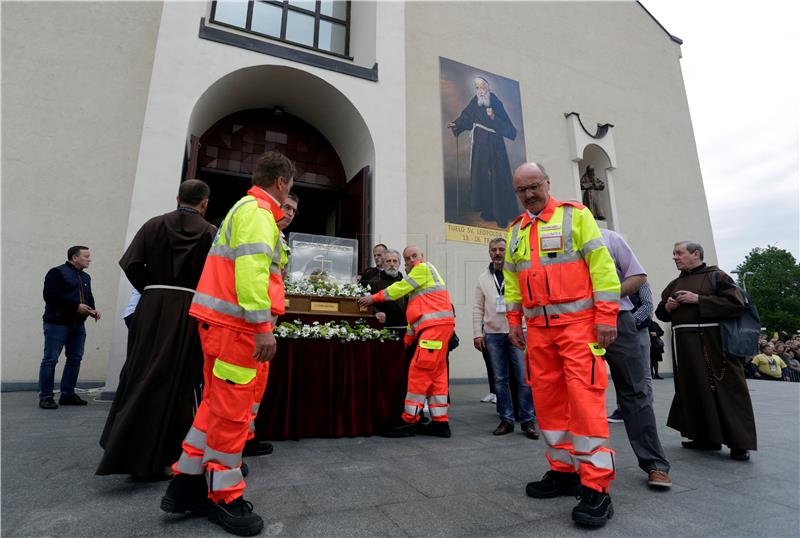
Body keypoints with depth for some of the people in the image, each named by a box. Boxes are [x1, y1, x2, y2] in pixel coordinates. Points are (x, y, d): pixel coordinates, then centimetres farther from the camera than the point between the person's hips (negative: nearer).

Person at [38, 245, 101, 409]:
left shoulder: (86, 277, 18)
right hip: (57, 323, -7)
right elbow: (50, 295, -16)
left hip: (78, 325, 8)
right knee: (50, 359, -3)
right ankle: (45, 396, 5)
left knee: (75, 359, 8)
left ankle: (67, 394, 16)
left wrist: (93, 310, 3)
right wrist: (76, 306, -19)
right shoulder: (57, 272, -6)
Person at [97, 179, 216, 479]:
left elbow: (131, 265, -1)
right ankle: (155, 460, 13)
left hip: (151, 308, 3)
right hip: (189, 311, -3)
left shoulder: (154, 225, 4)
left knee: (142, 377, 16)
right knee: (177, 382, 6)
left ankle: (127, 451, 29)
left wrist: (152, 291, 13)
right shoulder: (210, 233, -2)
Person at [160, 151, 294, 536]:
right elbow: (251, 269, -23)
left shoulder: (246, 209, 22)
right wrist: (262, 326, -25)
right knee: (232, 410, -1)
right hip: (237, 323, -11)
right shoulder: (257, 211, -10)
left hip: (226, 321, 11)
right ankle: (224, 498, 13)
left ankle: (186, 485, 27)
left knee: (219, 404, 17)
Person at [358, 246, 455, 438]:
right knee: (436, 374, 9)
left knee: (420, 370, -9)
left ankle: (410, 421, -4)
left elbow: (401, 288, -6)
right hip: (434, 326, 10)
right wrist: (408, 337, 20)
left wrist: (374, 297, 1)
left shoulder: (424, 268, -1)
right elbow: (417, 313, 25)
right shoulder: (417, 275, 28)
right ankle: (440, 422, 13)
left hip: (436, 325, -10)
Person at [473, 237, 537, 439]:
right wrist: (477, 334, 3)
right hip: (493, 334, 3)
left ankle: (528, 420, 13)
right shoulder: (483, 278, 10)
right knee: (500, 379, 8)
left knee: (524, 379, 0)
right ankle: (506, 419, 19)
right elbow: (478, 308, 9)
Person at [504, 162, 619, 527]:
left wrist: (606, 316, -12)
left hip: (578, 323, -5)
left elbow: (601, 265, -6)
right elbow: (512, 279, 18)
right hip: (538, 329, 5)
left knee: (584, 398, -8)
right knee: (546, 398, 8)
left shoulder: (575, 215, 1)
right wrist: (513, 320, 12)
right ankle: (563, 470, 22)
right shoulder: (516, 231, 16)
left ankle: (596, 486, 3)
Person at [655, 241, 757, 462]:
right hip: (684, 345, 6)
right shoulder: (674, 285, 16)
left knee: (725, 390, -1)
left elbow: (736, 303, -12)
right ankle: (706, 437, 20)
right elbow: (660, 314, 21)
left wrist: (698, 299, -16)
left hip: (713, 342, -5)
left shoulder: (715, 276, 0)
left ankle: (739, 442, 11)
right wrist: (666, 306, -1)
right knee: (694, 390, 9)